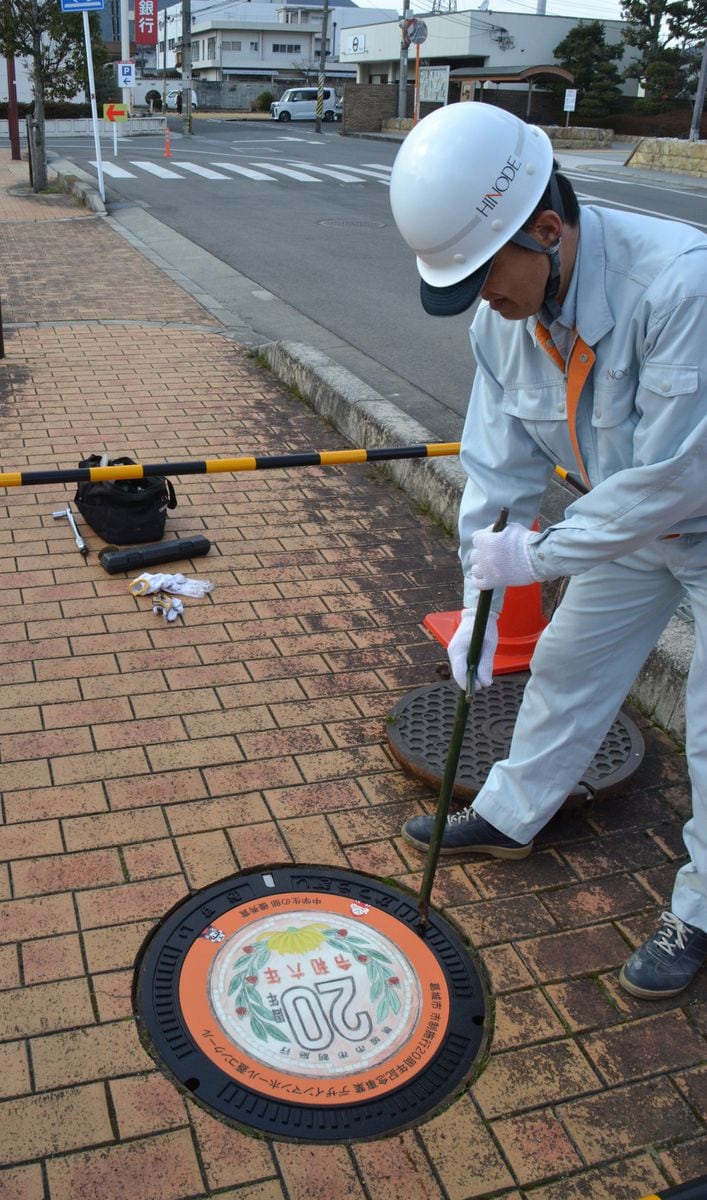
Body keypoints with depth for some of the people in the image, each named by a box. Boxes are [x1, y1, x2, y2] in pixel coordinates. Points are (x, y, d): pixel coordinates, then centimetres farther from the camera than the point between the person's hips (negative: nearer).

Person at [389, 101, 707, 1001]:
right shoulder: (502, 319, -14)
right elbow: (501, 469, -8)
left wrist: (539, 554, -27)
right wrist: (478, 609, -10)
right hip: (628, 520, 6)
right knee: (567, 664, 17)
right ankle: (509, 815, 40)